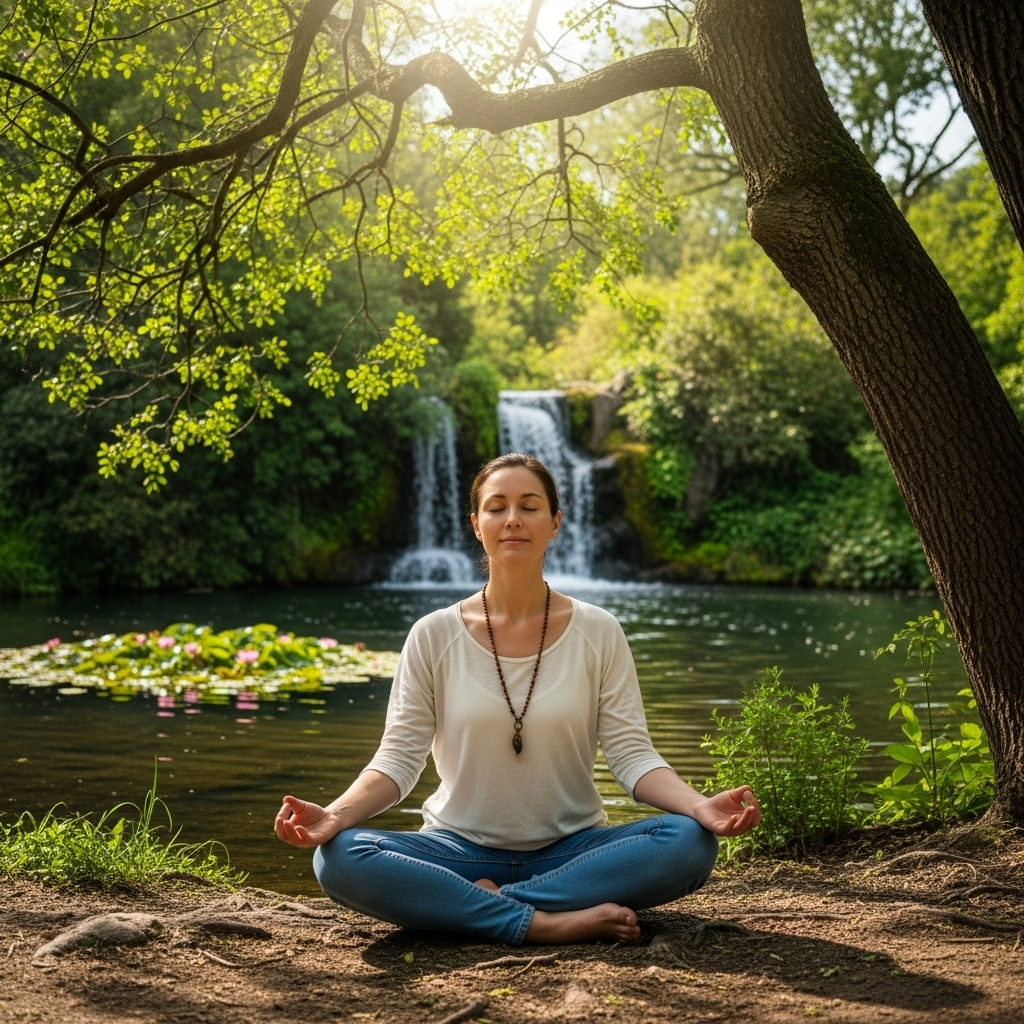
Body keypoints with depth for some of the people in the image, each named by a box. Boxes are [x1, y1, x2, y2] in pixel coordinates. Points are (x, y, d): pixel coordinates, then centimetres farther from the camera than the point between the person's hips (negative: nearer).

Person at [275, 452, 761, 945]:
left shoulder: (598, 633, 0)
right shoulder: (434, 637, 0)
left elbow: (632, 755, -4)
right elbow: (397, 759, -4)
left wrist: (700, 806, -24)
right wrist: (335, 814, -24)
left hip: (571, 849, 1)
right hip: (462, 850, 0)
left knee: (691, 842, -27)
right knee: (339, 857, -29)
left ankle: (482, 903, -23)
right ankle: (548, 922, -27)